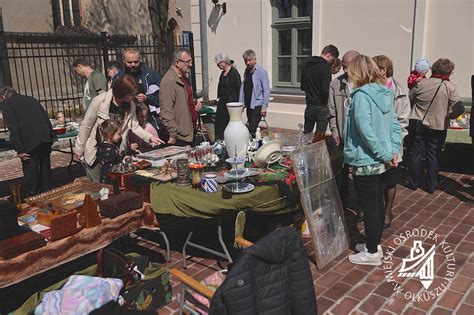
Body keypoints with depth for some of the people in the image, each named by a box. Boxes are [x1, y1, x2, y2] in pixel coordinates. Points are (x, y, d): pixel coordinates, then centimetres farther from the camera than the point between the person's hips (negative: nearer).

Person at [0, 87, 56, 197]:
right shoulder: (31, 99, 19)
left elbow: (13, 128, -10)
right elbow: (46, 117, 15)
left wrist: (19, 149, -10)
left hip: (30, 143, -6)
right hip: (46, 139, 6)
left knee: (30, 171, 3)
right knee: (45, 167, 17)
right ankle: (45, 192, 29)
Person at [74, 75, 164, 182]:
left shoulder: (131, 105, -6)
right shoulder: (99, 101, -19)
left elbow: (134, 126, 1)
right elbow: (86, 125, -10)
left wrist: (150, 137, -13)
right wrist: (79, 148, -4)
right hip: (95, 152, -3)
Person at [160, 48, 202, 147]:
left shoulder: (183, 78, 16)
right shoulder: (169, 80, -15)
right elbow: (166, 111, -21)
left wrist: (196, 105, 13)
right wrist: (172, 135, -22)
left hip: (189, 134, 10)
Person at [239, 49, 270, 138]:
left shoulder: (261, 71, -6)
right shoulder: (246, 71, 12)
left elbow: (266, 90, -9)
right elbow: (242, 87, 14)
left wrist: (264, 106, -13)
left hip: (257, 105, -6)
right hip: (248, 105, 6)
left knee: (251, 129, -16)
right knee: (251, 128, 10)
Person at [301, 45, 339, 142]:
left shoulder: (307, 64, 9)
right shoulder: (325, 66, -15)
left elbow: (302, 87, 17)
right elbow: (325, 90, -22)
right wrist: (324, 101, -4)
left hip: (309, 105, 7)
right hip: (321, 106, -7)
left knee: (306, 134, 16)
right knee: (319, 137, 2)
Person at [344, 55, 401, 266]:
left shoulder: (362, 95, -18)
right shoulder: (385, 93, 8)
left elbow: (365, 130, -25)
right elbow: (395, 124, 6)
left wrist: (385, 154, -17)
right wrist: (393, 150, 1)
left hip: (366, 161, -8)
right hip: (381, 161, 9)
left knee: (369, 207, 3)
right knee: (378, 203, 18)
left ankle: (372, 253, 16)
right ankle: (375, 244, 34)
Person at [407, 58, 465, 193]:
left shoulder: (421, 83, -6)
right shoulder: (450, 87, -10)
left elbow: (409, 99, 3)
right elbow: (459, 108, -16)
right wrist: (449, 116, 2)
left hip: (418, 124, 1)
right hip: (438, 127, -1)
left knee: (415, 153, 11)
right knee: (433, 155, 10)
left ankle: (413, 183, 19)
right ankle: (431, 186, 17)